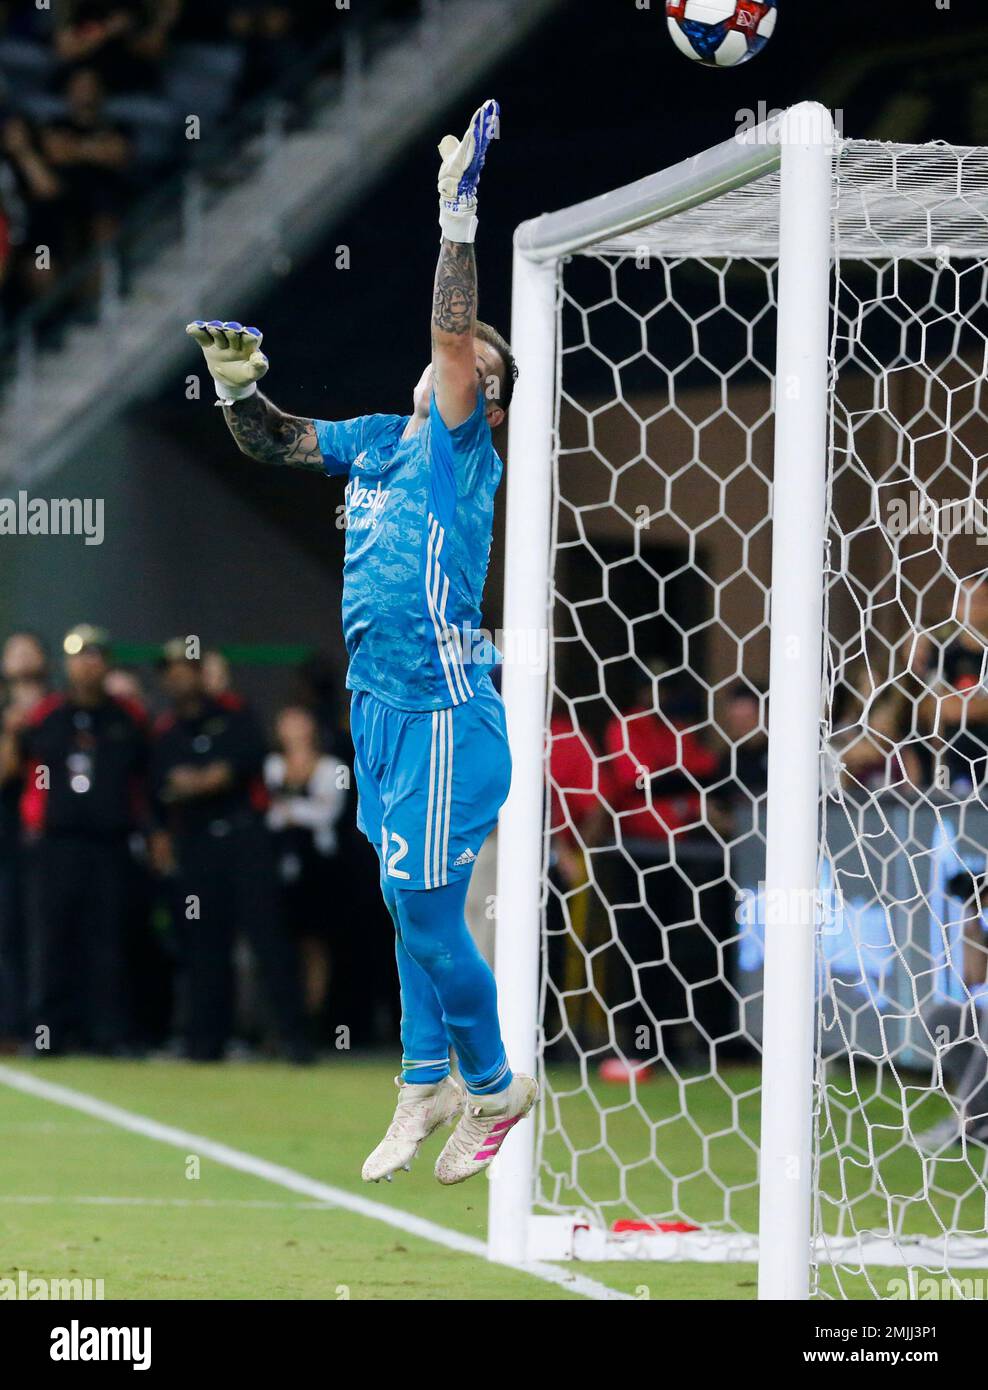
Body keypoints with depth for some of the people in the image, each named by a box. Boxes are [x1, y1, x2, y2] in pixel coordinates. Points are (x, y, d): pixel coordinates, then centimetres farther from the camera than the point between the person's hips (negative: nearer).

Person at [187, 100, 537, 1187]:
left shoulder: (460, 448, -6)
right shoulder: (376, 443, 13)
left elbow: (453, 334, -19)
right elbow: (274, 442, 23)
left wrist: (458, 215, -21)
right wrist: (239, 388, 3)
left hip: (441, 717, -7)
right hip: (379, 710, 7)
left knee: (428, 919, -6)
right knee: (410, 910, 13)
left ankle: (494, 1087, 10)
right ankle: (427, 1089, 20)